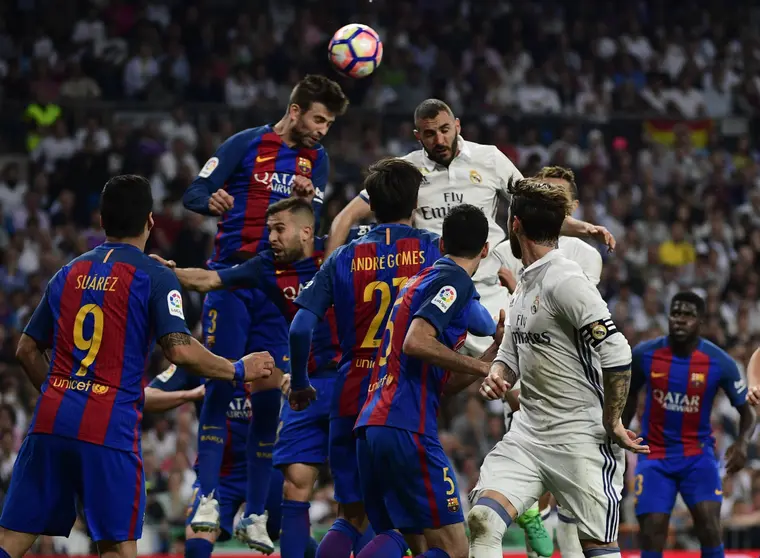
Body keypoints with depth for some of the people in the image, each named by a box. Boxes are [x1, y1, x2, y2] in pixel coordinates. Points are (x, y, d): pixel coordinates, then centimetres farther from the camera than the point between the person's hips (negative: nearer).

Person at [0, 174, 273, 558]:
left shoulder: (69, 274, 16)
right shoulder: (155, 277, -1)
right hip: (109, 429, -5)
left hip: (51, 421, 5)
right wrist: (239, 371, 1)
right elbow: (181, 351, -12)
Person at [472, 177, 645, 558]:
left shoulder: (565, 281, -17)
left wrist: (611, 423, -14)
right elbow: (512, 352, 23)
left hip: (581, 440, -8)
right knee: (482, 518, -11)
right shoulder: (524, 283, 13)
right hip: (528, 433, 8)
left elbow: (617, 356, -22)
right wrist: (497, 376, 0)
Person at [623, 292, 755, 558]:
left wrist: (743, 441, -23)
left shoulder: (720, 362, -12)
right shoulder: (645, 354, -7)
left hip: (698, 455, -1)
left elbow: (747, 410, -2)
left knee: (709, 524, -20)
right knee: (652, 532, -10)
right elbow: (629, 395, 13)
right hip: (655, 456, 1)